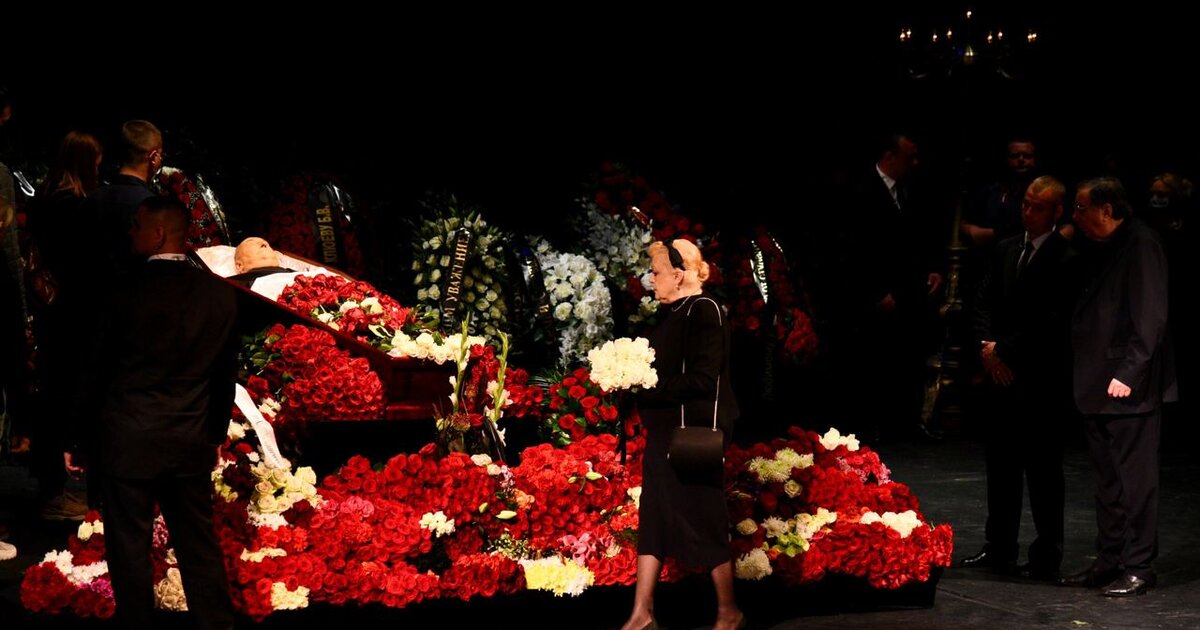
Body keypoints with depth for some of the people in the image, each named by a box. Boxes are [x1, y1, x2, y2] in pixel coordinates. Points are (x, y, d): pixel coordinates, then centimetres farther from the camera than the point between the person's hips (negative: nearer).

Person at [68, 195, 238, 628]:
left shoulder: (127, 292, -12)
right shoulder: (220, 295, 0)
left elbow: (97, 372, -5)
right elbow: (224, 376, 7)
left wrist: (74, 438, 6)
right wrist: (215, 436, 19)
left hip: (128, 445, -4)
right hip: (191, 446, 4)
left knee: (130, 551, 7)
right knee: (200, 547, 13)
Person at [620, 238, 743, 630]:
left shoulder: (704, 311, -14)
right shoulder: (672, 314, 12)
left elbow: (702, 379, -22)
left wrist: (646, 389, -21)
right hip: (665, 432, 9)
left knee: (703, 522, 0)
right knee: (654, 519, 8)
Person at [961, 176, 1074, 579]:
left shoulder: (1064, 259, -11)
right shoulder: (1006, 249, 12)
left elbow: (1049, 323, -16)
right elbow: (985, 301, 13)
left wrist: (1002, 350, -12)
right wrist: (987, 346, -3)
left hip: (1042, 379, -7)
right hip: (1003, 374, 7)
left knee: (1043, 468, 1)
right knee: (1001, 463, 12)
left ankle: (1047, 557, 10)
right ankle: (999, 549, 21)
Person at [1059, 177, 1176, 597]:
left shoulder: (1140, 245, -11)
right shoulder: (1097, 248, 15)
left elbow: (1150, 317, -17)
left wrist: (1129, 372, -20)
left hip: (1129, 388, -9)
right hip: (1098, 385, 9)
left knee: (1135, 479, -2)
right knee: (1107, 479, 13)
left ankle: (1138, 567, 3)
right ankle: (1109, 560, 21)